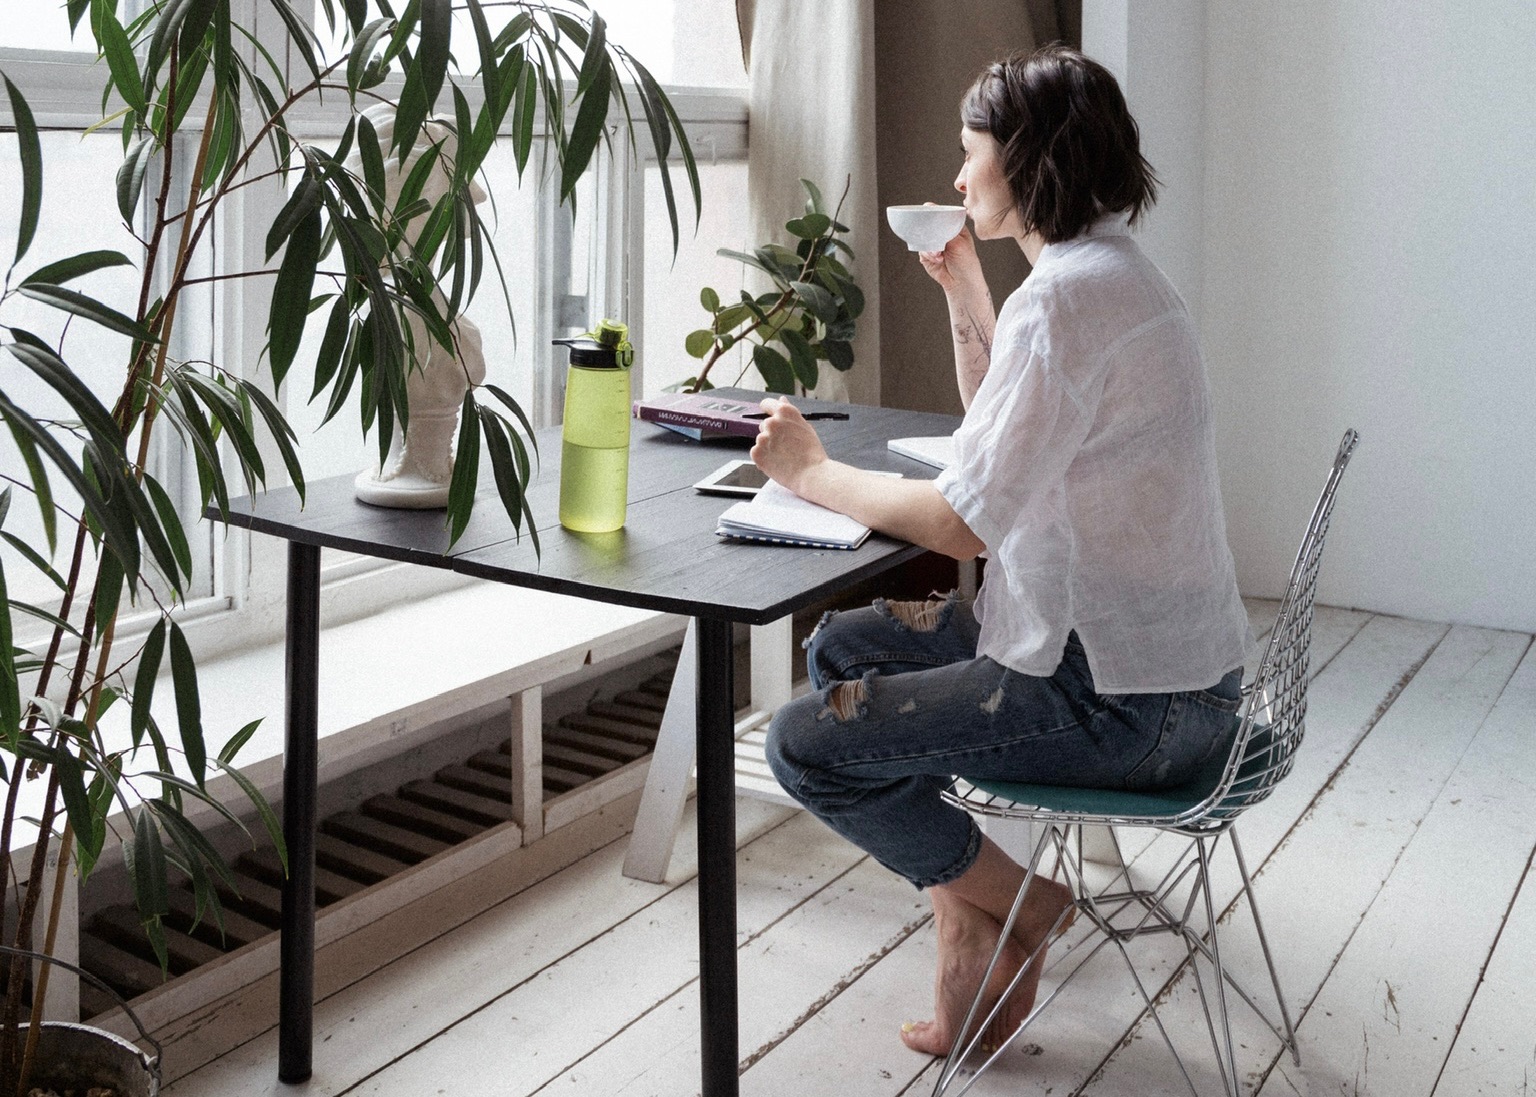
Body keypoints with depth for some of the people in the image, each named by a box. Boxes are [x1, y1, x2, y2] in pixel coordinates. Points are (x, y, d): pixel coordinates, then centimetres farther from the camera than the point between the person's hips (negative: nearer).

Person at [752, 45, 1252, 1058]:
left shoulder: (1063, 298, -22)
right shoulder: (1112, 271, 11)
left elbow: (962, 522, -23)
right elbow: (1010, 433, 25)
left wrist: (813, 473, -9)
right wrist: (965, 289, 17)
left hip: (1122, 701, -11)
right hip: (1143, 653, 11)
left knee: (807, 743, -8)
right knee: (841, 652, 17)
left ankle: (1021, 907, 11)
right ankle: (967, 932, 15)